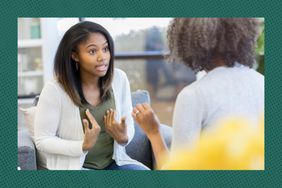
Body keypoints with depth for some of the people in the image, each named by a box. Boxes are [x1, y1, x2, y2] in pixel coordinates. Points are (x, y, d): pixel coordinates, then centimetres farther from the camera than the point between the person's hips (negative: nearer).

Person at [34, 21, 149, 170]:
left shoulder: (119, 79, -4)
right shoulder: (54, 90, -17)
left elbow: (128, 123, 5)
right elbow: (42, 140, -11)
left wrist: (123, 138, -18)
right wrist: (83, 146, -24)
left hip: (114, 162, 4)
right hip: (73, 166, -4)